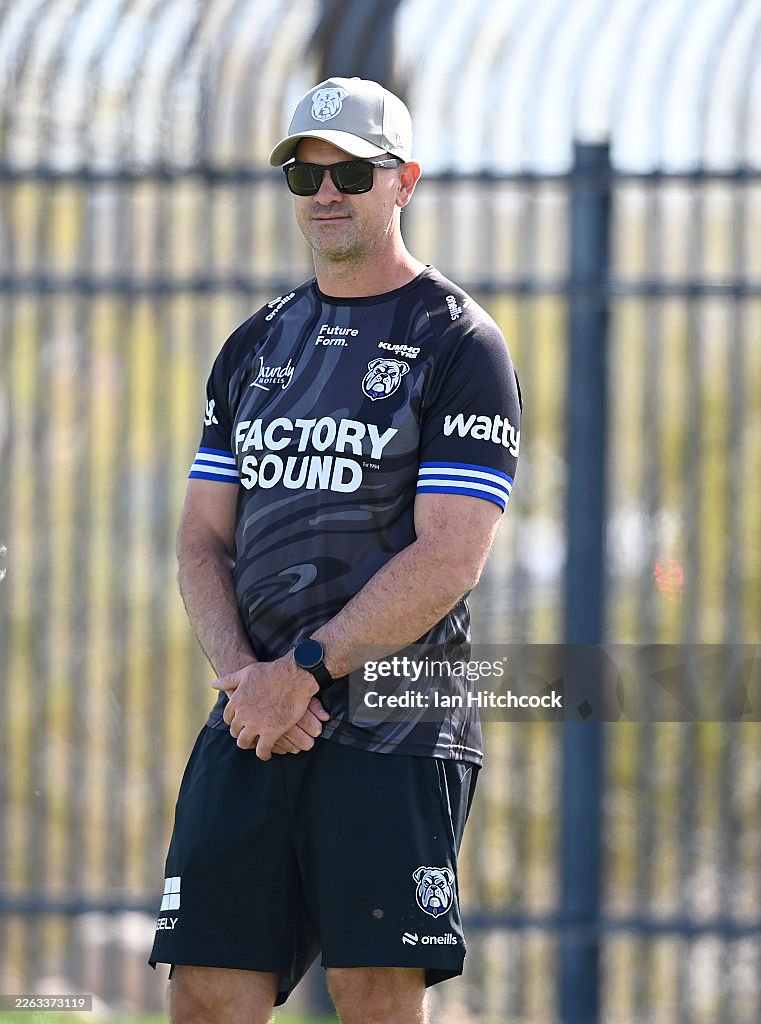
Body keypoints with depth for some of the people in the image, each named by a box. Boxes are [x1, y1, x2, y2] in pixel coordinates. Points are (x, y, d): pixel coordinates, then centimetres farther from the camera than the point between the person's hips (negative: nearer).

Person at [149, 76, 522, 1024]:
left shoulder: (457, 344, -2)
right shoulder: (257, 345, 18)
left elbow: (448, 560, -11)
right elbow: (202, 537, 15)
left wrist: (303, 672, -14)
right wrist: (242, 673, -4)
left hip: (396, 730, -5)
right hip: (252, 723, 5)